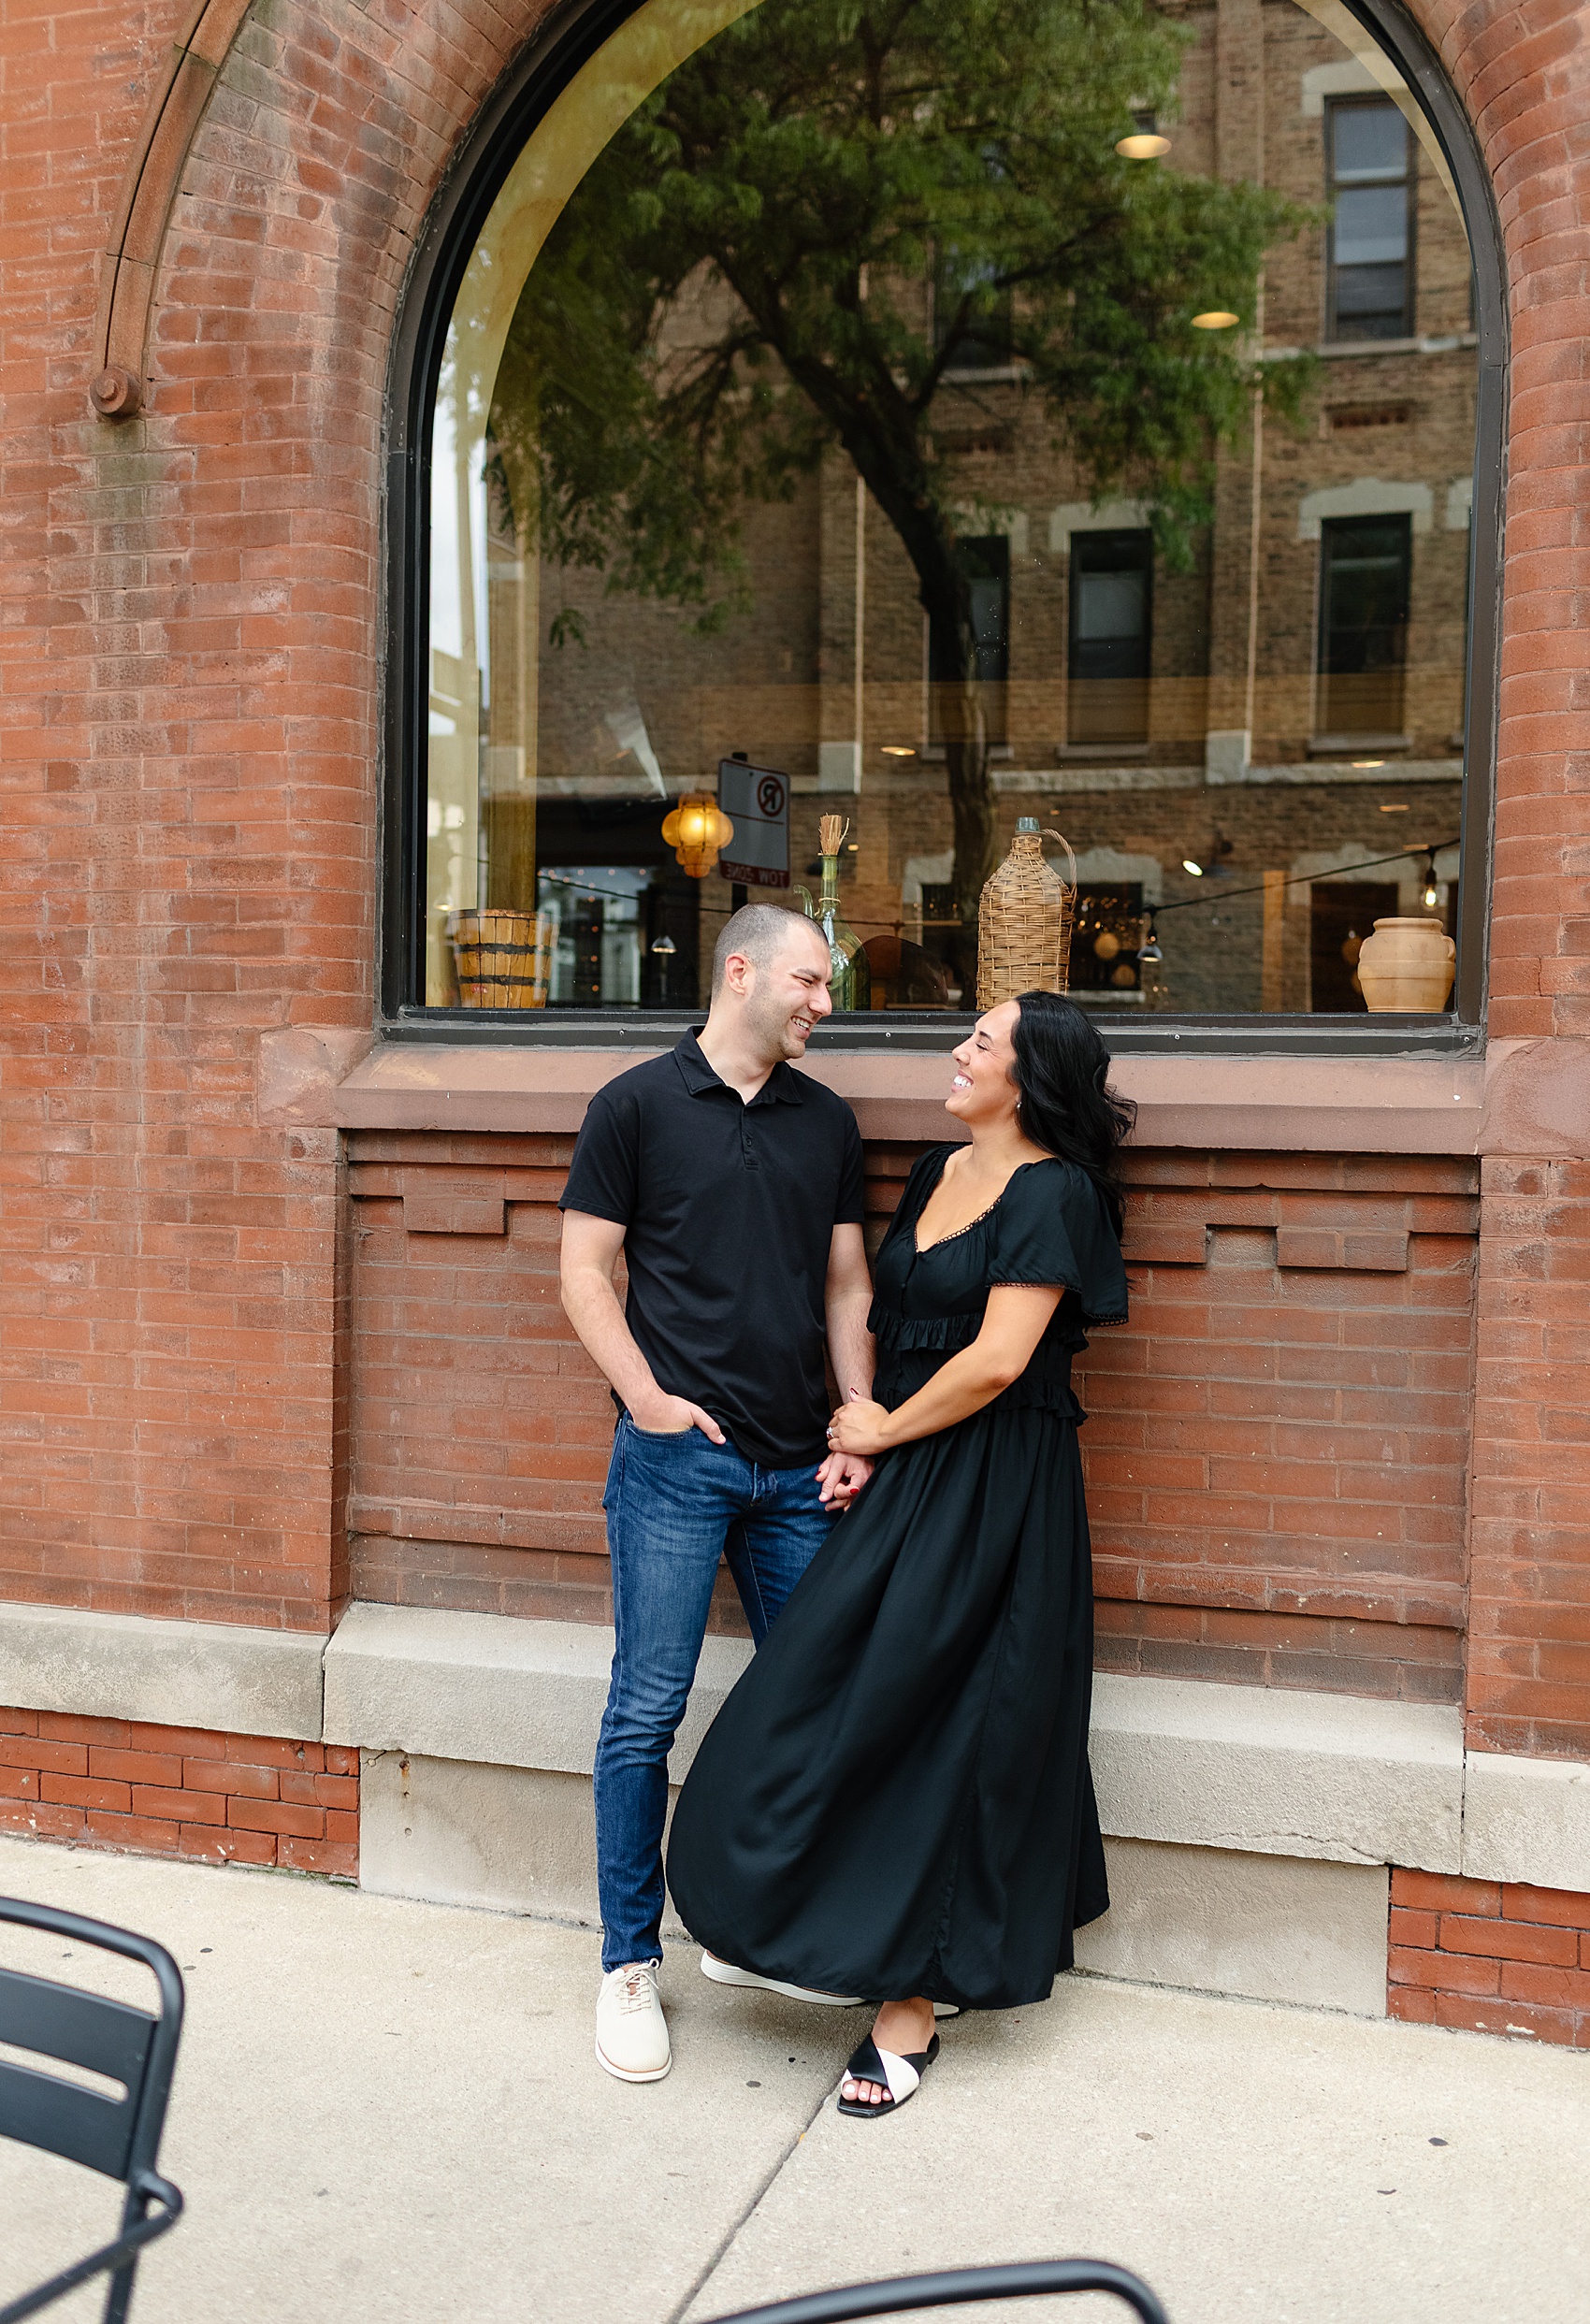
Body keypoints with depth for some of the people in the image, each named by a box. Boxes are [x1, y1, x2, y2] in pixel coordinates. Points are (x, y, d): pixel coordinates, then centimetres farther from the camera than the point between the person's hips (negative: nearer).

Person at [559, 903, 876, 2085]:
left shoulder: (827, 1121, 11)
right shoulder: (637, 1104, 0)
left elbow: (846, 1287, 13)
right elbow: (586, 1274, -1)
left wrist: (858, 1432, 4)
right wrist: (648, 1398, -10)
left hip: (800, 1467, 5)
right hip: (678, 1456, -4)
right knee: (647, 1709, 0)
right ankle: (631, 1963, 15)